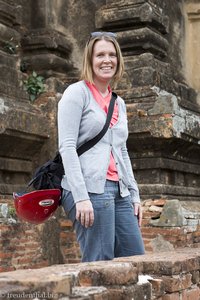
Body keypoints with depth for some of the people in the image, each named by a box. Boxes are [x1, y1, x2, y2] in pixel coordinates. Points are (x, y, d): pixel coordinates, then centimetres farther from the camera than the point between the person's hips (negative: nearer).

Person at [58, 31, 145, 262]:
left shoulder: (119, 103, 21)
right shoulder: (76, 93, -1)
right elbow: (67, 147, -11)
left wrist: (134, 195, 16)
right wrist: (81, 197, -19)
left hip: (119, 192, 8)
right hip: (90, 190, -8)